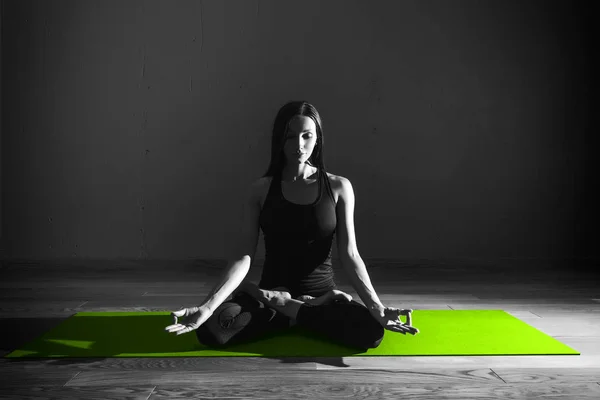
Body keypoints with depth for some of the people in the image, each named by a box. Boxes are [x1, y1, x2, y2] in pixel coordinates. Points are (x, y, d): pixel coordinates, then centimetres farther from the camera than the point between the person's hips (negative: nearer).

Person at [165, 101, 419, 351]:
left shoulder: (338, 187, -1)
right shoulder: (261, 190, -1)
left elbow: (349, 254, -4)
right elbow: (243, 257, -7)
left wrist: (376, 306, -19)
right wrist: (207, 306, -21)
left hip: (321, 295, 0)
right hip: (268, 294, 0)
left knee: (371, 331, -32)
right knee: (211, 329, -30)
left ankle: (288, 309, -7)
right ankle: (304, 313, -8)